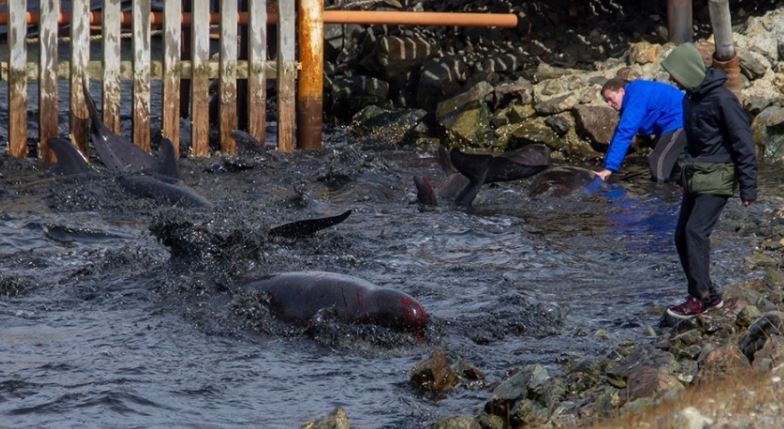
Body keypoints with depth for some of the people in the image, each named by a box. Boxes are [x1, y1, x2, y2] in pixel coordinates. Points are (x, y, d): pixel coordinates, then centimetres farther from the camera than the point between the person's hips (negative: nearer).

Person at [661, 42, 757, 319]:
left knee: (696, 232, -18)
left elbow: (743, 143, -16)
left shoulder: (721, 99, -17)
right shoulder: (690, 98, 11)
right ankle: (710, 295, 14)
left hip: (717, 176, -9)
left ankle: (699, 298, -15)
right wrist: (686, 176, 24)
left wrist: (748, 188, -17)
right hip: (695, 176, 9)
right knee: (682, 236, 5)